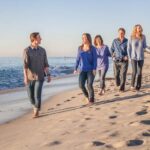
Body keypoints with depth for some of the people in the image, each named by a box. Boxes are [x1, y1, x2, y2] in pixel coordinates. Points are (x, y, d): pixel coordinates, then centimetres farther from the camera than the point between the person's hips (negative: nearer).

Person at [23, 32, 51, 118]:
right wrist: (25, 77, -24)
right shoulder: (27, 50, -9)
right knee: (31, 95, 9)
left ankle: (36, 112, 6)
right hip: (30, 77, -1)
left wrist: (48, 75, -1)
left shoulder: (42, 50, 3)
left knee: (37, 95, -11)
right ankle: (35, 107, 39)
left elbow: (45, 64, 6)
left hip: (39, 77, 1)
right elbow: (25, 65, -15)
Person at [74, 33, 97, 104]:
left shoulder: (92, 48, -6)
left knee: (89, 85, -10)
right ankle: (87, 96, 20)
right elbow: (78, 59, 8)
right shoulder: (80, 48, 4)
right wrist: (75, 69, 2)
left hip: (91, 70, -3)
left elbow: (95, 59, -7)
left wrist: (94, 69, -16)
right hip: (82, 70, 3)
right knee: (81, 85, -7)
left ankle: (91, 100, 7)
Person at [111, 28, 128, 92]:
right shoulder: (115, 41, 3)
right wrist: (113, 56, 3)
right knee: (116, 75, 10)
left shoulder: (127, 41, -4)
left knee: (123, 75, -9)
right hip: (116, 61, 3)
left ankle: (122, 88, 0)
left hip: (124, 61, -2)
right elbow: (112, 49, 15)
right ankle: (118, 85, 38)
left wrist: (127, 56, -11)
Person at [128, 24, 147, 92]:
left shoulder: (143, 37, -2)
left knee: (139, 72, 4)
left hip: (141, 58, 2)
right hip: (133, 57, -2)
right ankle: (132, 85, 7)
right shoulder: (131, 37, -7)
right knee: (134, 72, -10)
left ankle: (138, 86, 14)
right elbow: (129, 48, -3)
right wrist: (130, 57, -5)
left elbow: (144, 46, 5)